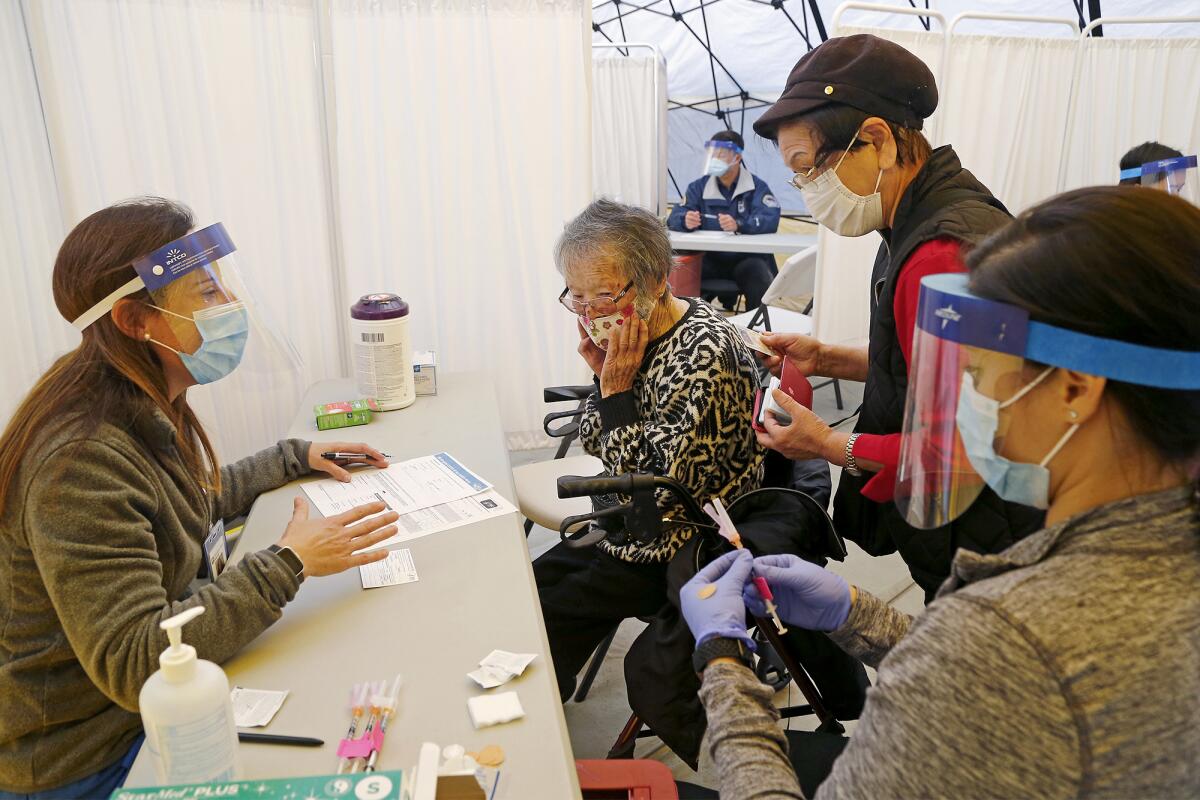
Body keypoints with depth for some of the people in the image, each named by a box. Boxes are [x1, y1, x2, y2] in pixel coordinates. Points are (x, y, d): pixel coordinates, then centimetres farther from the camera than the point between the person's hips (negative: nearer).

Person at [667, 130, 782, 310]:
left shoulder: (757, 187, -1)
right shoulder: (699, 186, 8)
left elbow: (770, 220, -17)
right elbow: (674, 217, -2)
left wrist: (738, 225, -37)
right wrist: (685, 221, -28)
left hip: (747, 257, -2)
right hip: (710, 258, 2)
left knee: (761, 281, -32)